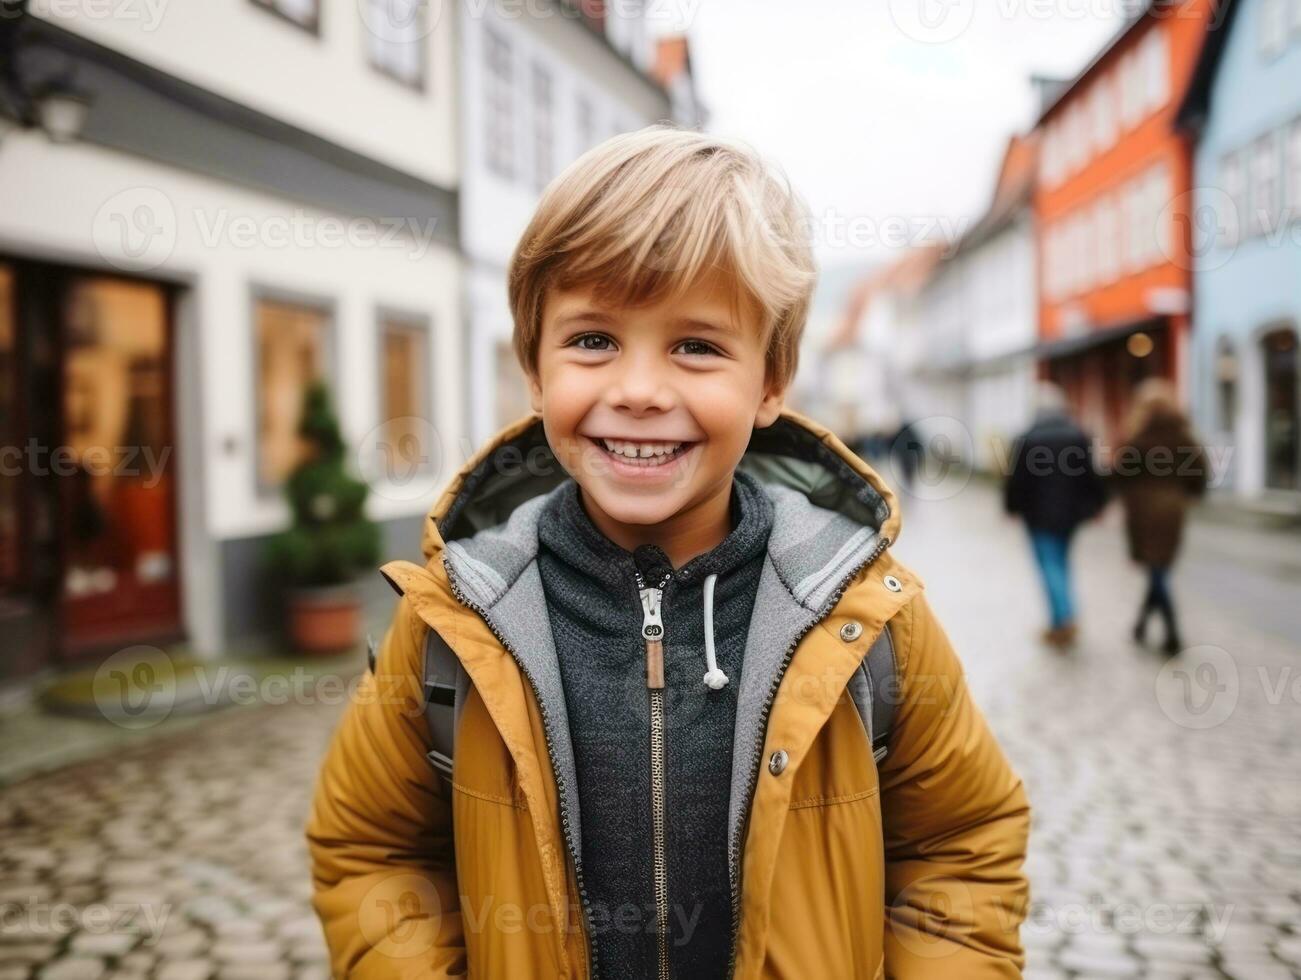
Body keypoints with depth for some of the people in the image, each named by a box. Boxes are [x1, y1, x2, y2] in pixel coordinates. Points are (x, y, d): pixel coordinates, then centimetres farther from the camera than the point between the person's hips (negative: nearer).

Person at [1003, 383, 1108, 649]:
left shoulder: (1027, 439, -11)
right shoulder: (1079, 436, 0)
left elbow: (1016, 478, -9)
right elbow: (1091, 475, 0)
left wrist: (1013, 507, 4)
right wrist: (1096, 504, 11)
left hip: (1039, 514, -4)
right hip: (1069, 510, 5)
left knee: (1050, 566, -2)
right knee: (1061, 561, 19)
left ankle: (1062, 624, -8)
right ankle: (1065, 618, 23)